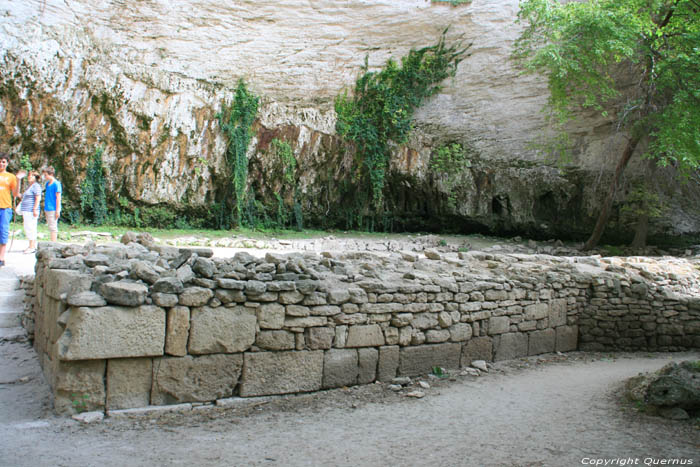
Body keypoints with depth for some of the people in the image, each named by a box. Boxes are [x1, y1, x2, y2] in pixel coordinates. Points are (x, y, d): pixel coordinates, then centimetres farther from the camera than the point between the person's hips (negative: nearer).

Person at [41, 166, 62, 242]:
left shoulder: (56, 184, -10)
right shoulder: (47, 183, 15)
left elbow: (58, 197, -13)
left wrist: (57, 210, -16)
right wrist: (45, 210, 19)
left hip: (53, 209, -8)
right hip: (47, 209, 8)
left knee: (53, 227, -8)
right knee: (51, 228, 11)